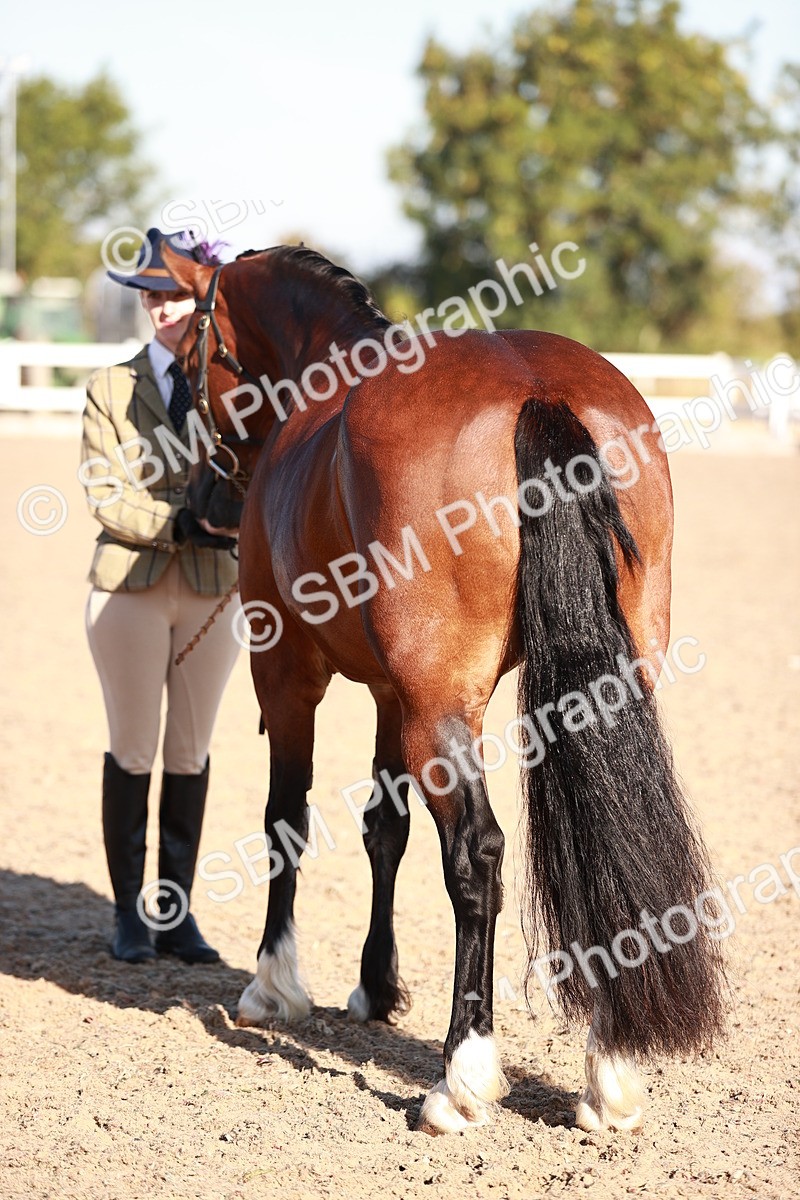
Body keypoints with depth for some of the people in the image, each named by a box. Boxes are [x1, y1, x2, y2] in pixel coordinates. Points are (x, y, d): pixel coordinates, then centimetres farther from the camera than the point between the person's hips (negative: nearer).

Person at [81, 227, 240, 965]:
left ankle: (177, 912, 15)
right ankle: (129, 911, 13)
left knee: (191, 753, 7)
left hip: (214, 588, 1)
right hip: (131, 582, -1)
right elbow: (106, 496, -6)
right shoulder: (112, 388, 2)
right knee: (133, 751, 4)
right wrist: (181, 523, -20)